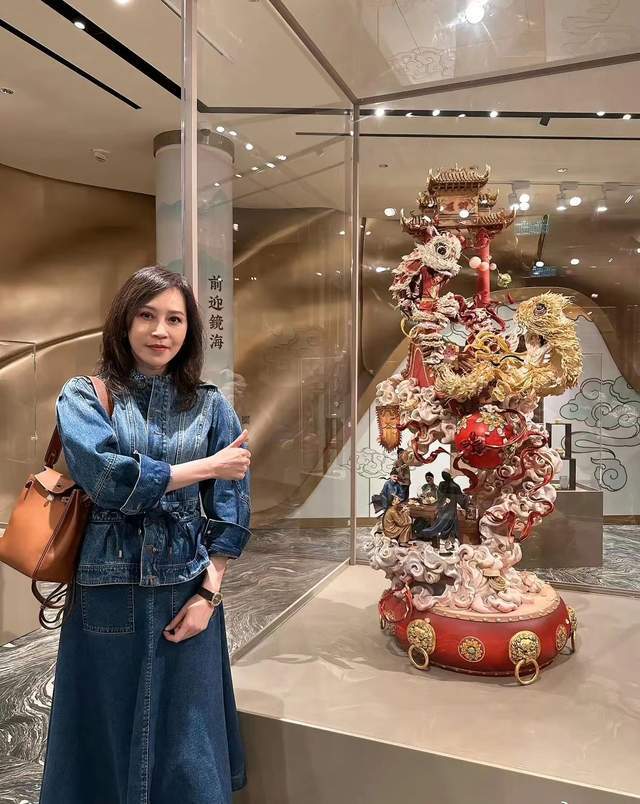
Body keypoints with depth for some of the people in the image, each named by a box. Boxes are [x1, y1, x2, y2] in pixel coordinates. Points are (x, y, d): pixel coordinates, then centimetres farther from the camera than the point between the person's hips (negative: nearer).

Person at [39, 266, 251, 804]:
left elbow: (230, 511, 2)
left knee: (188, 742, 12)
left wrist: (209, 593, -7)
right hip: (108, 589, 0)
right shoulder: (84, 396, 0)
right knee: (106, 732, 14)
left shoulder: (211, 405, 3)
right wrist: (206, 466, -12)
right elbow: (108, 477, -17)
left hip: (187, 588, 1)